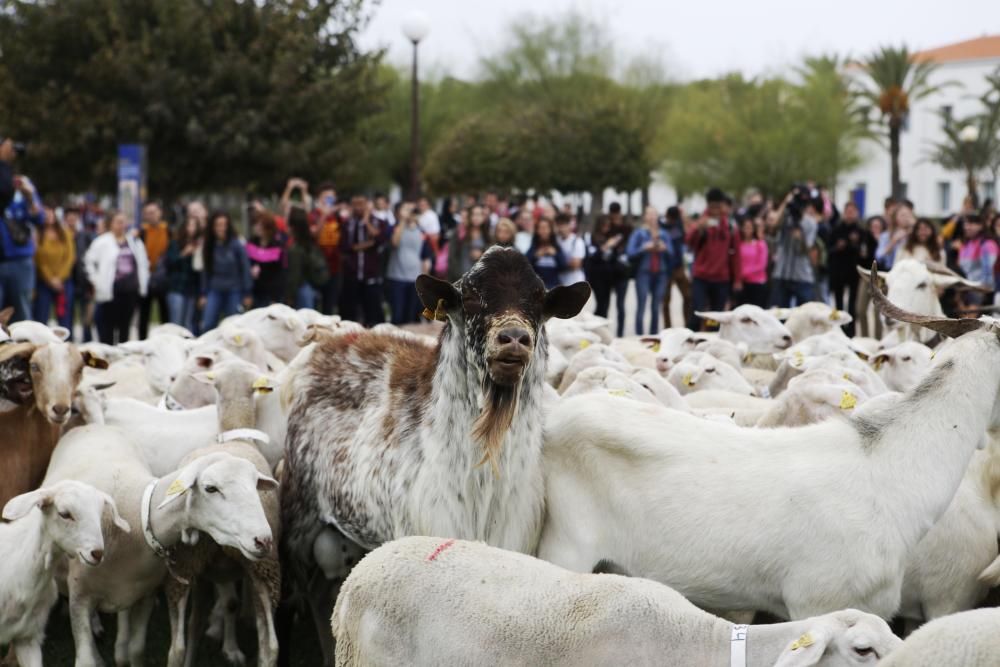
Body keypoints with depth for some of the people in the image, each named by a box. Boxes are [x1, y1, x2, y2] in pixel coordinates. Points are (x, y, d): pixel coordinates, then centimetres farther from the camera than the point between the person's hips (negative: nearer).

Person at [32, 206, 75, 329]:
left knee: (65, 319, 2)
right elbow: (40, 259, -8)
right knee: (41, 320, -3)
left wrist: (60, 277, -8)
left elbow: (70, 256, 1)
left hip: (64, 281, 3)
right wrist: (50, 279, -12)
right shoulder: (38, 235, -6)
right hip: (44, 282, -3)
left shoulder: (65, 233, 4)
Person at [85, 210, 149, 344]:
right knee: (108, 324, 0)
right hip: (110, 291, -4)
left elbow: (143, 263, 19)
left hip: (131, 290, 4)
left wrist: (143, 282, 12)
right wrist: (95, 280, -2)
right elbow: (90, 261, 0)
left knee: (125, 324, 9)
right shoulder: (102, 242, -2)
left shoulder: (135, 241, 12)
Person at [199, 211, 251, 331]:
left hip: (234, 291, -3)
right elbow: (206, 271, 10)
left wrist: (247, 294, -4)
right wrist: (204, 294, 8)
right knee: (207, 325, -8)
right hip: (215, 291, 3)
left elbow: (245, 269, -3)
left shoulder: (236, 245, -7)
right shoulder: (210, 246, 3)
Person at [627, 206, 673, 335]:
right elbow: (630, 253, -5)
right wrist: (644, 248, -17)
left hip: (660, 274, 3)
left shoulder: (664, 234, 12)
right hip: (643, 273, -3)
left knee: (656, 308, 4)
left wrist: (665, 249, -9)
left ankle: (654, 335, 9)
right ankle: (639, 335, -7)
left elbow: (671, 254, 11)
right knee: (641, 305, -9)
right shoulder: (638, 233, 2)